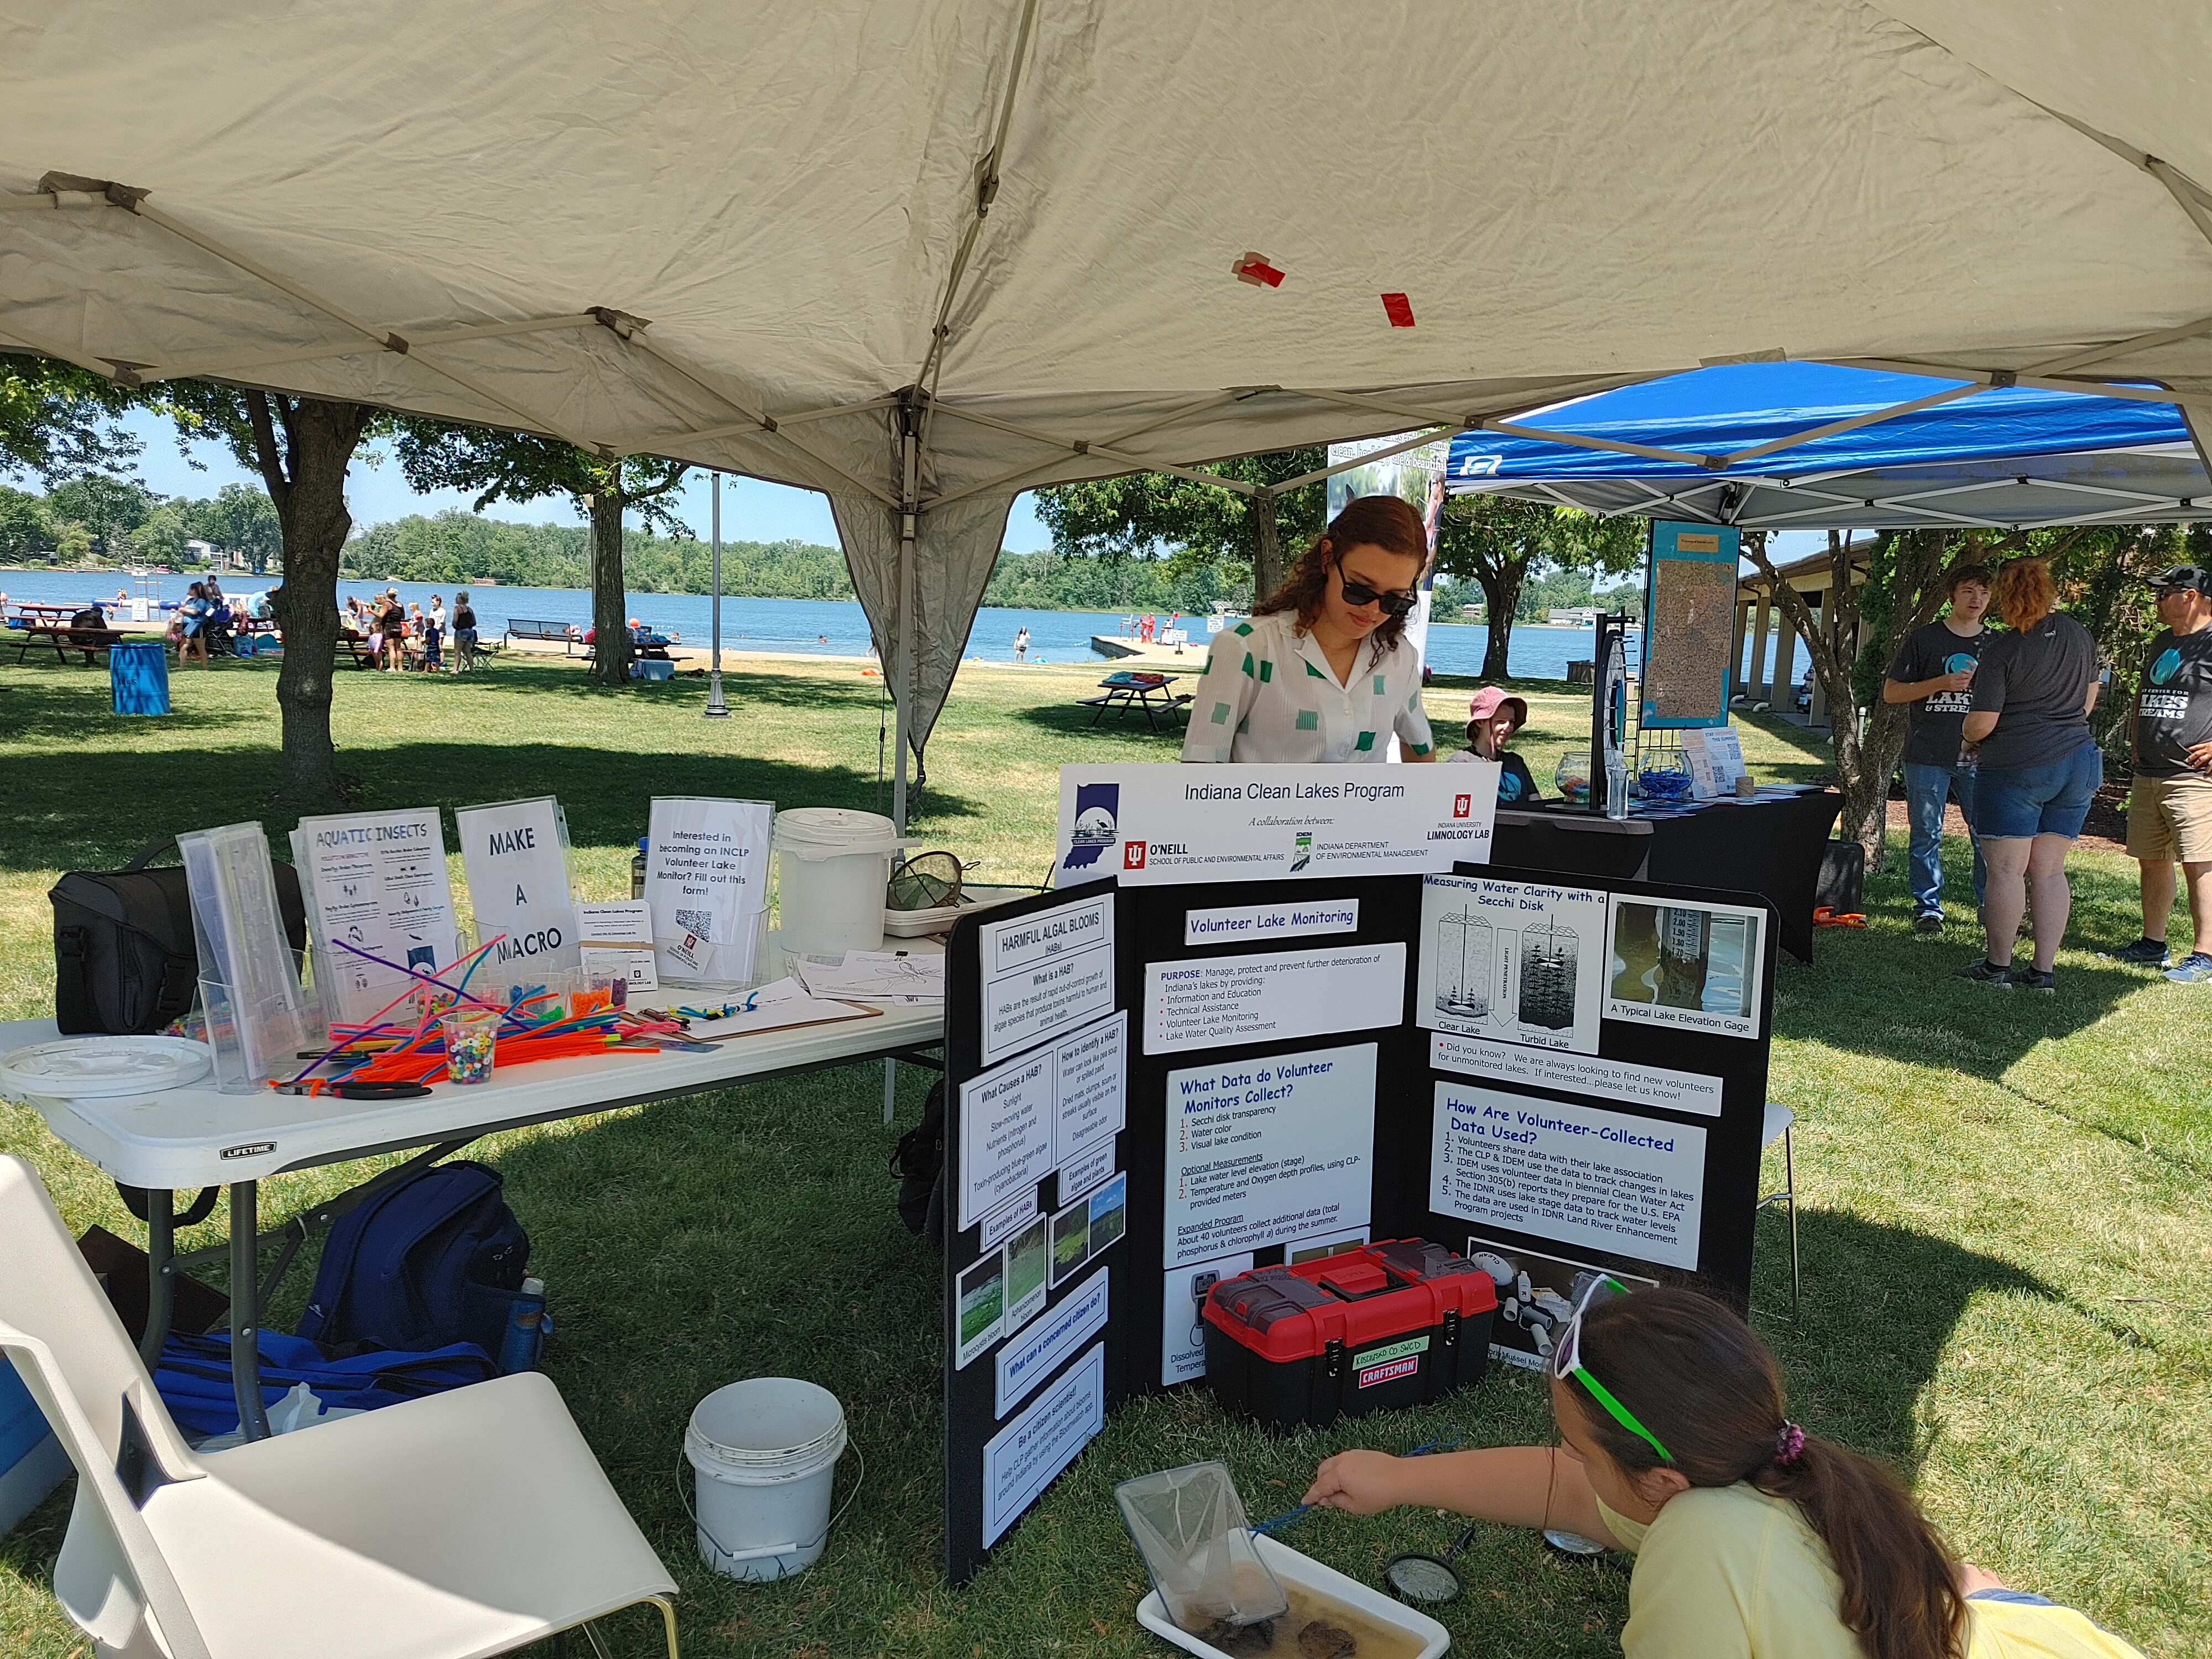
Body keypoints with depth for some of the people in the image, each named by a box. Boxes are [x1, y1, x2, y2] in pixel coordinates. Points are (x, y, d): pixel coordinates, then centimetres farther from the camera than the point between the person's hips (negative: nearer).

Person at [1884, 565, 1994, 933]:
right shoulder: (1924, 639, 5)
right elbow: (1891, 692, 2)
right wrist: (1941, 684, -9)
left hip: (1979, 758, 2)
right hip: (1928, 756, -2)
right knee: (1927, 836, 2)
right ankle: (1928, 909, 11)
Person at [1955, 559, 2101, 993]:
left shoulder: (2001, 651, -13)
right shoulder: (2079, 635, 7)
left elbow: (1981, 724, -14)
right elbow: (2089, 700, 19)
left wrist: (1967, 734, 7)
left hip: (2014, 767, -6)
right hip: (2078, 763, 6)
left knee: (2007, 870, 0)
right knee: (2050, 871, 8)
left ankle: (1997, 966, 6)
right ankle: (2043, 970, 9)